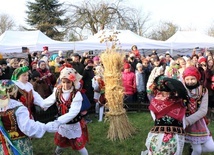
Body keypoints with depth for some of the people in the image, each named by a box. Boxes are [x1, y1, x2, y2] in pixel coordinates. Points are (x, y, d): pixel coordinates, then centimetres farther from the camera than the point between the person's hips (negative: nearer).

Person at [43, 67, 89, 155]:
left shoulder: (77, 94, -23)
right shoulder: (58, 91, -7)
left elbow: (73, 112, -31)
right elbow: (47, 102, -13)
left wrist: (58, 121, -40)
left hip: (75, 125, -4)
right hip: (62, 124, 5)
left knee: (79, 147, 10)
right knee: (60, 144, 25)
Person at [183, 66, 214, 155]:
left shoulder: (203, 91, -5)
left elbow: (203, 111, -14)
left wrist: (187, 121, -25)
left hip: (199, 122, 3)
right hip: (185, 122, -2)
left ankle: (194, 148, 28)